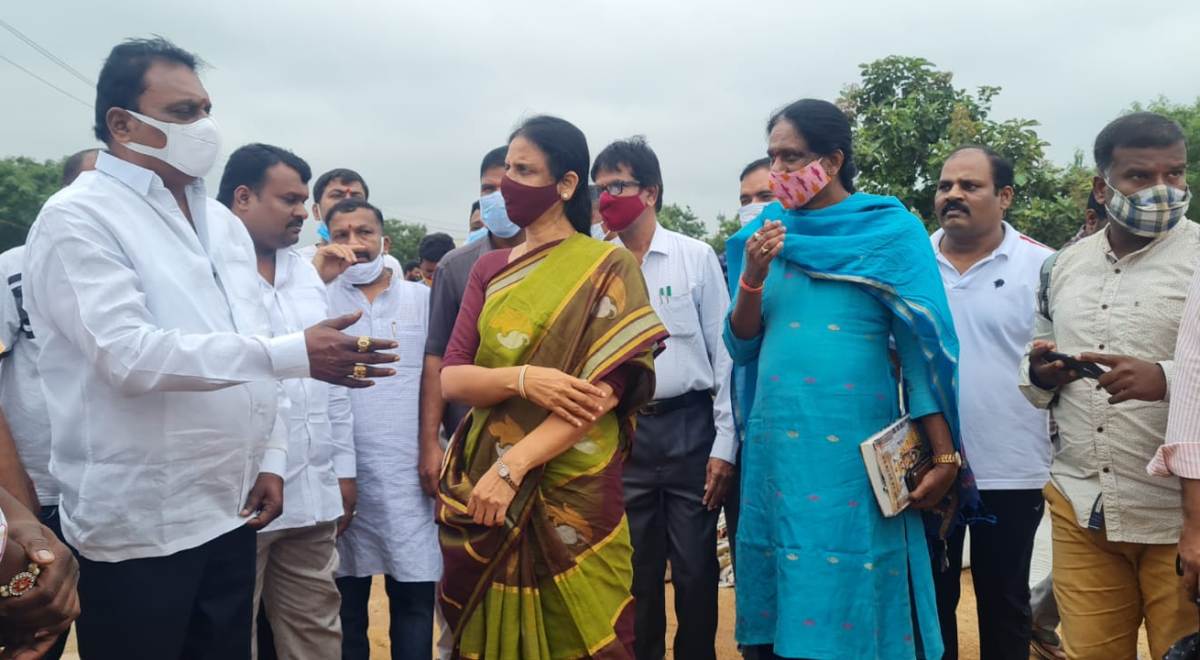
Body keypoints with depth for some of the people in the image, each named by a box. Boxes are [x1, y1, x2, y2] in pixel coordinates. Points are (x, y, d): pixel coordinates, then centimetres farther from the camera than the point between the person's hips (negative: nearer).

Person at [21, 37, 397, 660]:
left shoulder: (223, 222, 12)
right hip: (137, 526, -6)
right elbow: (129, 354, -24)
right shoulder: (76, 219, -10)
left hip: (230, 510, 7)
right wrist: (297, 353, -30)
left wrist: (270, 459, 5)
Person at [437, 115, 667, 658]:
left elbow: (605, 390, -13)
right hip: (484, 485, 4)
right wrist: (521, 379, -19)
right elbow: (451, 378, 0)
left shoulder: (608, 268, -4)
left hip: (573, 488, -3)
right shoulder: (489, 269, 9)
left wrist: (512, 467, -20)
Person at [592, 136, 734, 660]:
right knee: (636, 569, 13)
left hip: (688, 428, -2)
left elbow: (723, 352, -1)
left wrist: (724, 443, -5)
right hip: (621, 434, 2)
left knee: (695, 568, 6)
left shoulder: (696, 257, 0)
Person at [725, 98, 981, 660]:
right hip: (775, 443, 4)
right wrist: (752, 278, -8)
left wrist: (944, 457, -7)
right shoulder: (766, 232, 9)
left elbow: (921, 349, -4)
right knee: (777, 608, 11)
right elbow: (741, 348, 9)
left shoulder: (892, 231, -2)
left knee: (852, 596, 3)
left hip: (855, 446, -4)